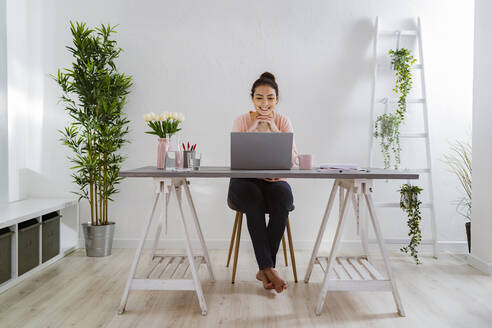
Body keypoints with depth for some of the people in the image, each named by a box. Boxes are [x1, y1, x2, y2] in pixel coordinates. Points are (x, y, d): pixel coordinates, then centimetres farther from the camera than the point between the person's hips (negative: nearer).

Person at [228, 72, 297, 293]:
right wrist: (254, 128, -16)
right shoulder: (242, 121, 1)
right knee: (253, 200, -36)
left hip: (274, 181, 1)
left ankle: (264, 269, -25)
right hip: (245, 181, -1)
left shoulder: (283, 121, 4)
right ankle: (269, 269, -31)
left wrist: (274, 130, -15)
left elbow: (291, 160, -8)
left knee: (283, 198, -33)